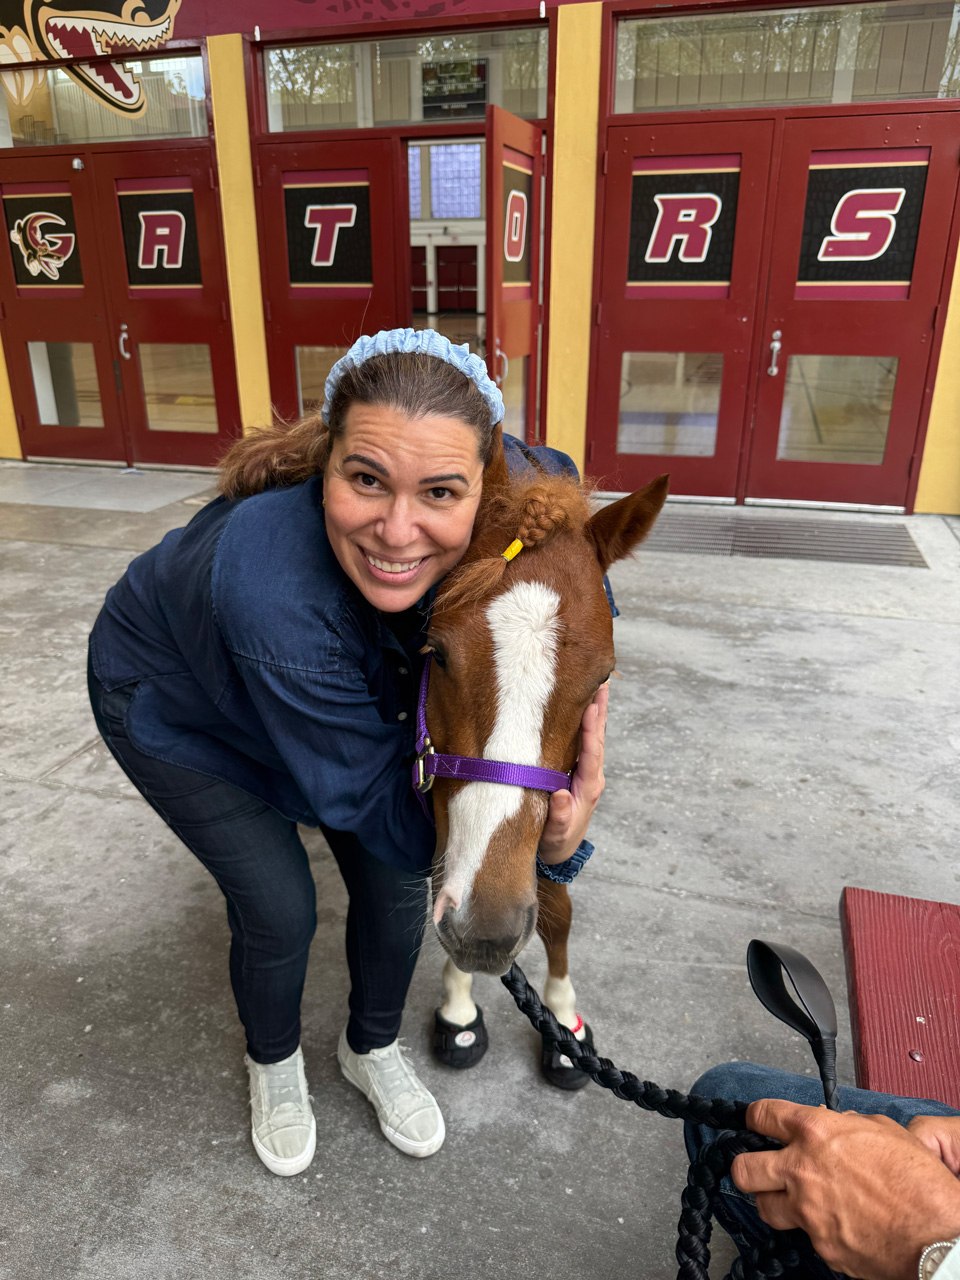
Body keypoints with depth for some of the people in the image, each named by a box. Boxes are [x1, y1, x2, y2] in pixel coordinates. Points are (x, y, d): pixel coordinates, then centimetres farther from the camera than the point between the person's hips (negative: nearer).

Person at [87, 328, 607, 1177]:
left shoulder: (500, 503, -35)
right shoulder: (273, 589, -47)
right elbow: (370, 797, -35)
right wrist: (533, 836, -49)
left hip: (357, 684, 4)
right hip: (174, 707, -4)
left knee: (394, 879, 4)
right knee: (280, 908, -2)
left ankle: (374, 1051, 36)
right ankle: (274, 1065, 34)